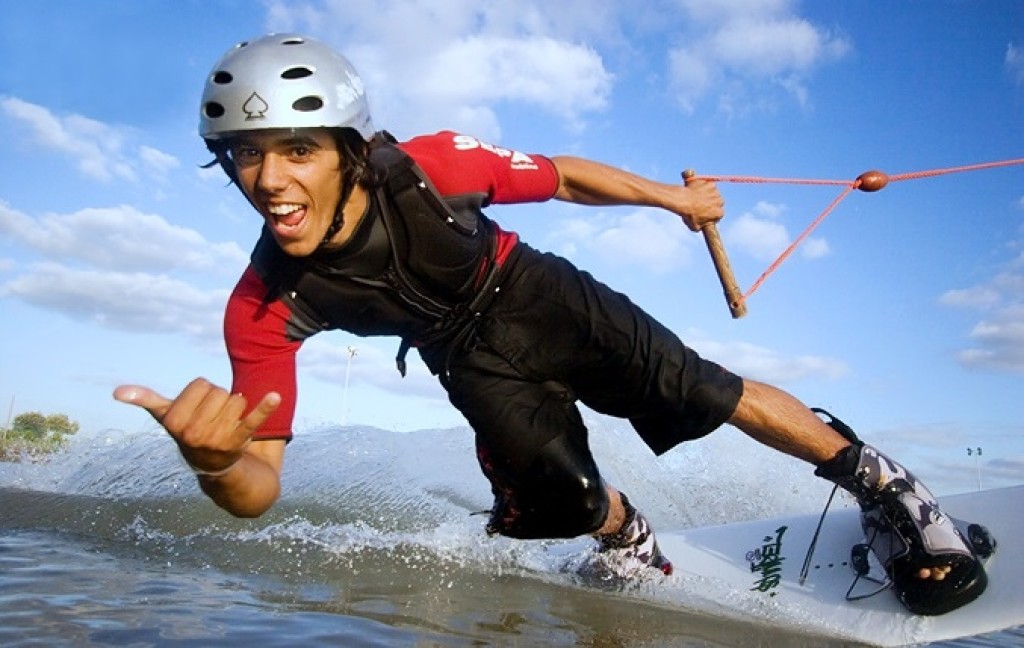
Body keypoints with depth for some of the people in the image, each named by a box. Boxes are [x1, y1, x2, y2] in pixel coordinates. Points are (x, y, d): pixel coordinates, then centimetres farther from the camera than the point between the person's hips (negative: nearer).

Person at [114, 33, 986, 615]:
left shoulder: (429, 166, -30)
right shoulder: (265, 308, -24)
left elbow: (560, 176, -11)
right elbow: (259, 491, -26)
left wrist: (673, 196, 1)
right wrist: (217, 462, -51)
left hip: (543, 298, -1)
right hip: (477, 365, 2)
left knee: (714, 398, -7)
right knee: (570, 498, -11)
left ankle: (888, 489, 14)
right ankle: (637, 552, 27)